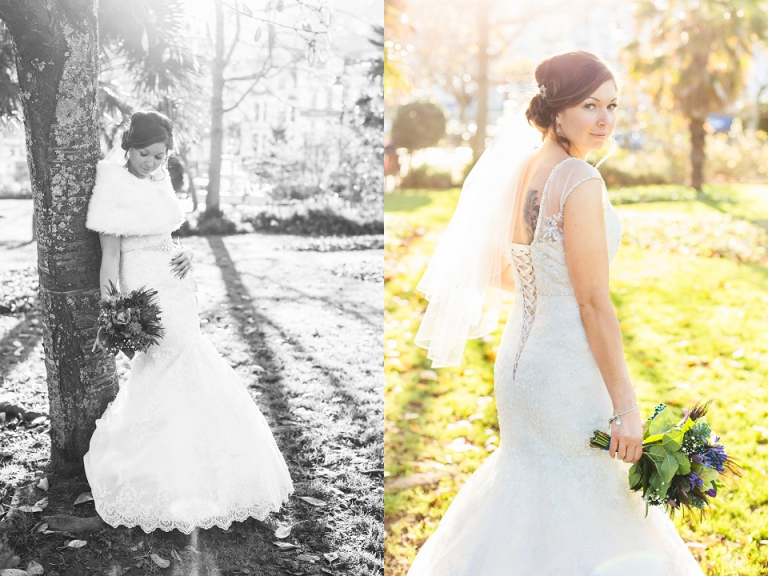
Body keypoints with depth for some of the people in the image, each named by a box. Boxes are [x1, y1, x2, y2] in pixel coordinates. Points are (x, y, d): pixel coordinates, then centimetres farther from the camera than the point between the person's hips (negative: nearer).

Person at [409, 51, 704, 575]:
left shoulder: (518, 171, 5)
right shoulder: (580, 181, -20)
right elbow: (593, 302, -21)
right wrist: (626, 407, -16)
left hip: (519, 357, 8)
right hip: (569, 371, -8)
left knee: (530, 495, 26)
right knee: (583, 515, 9)